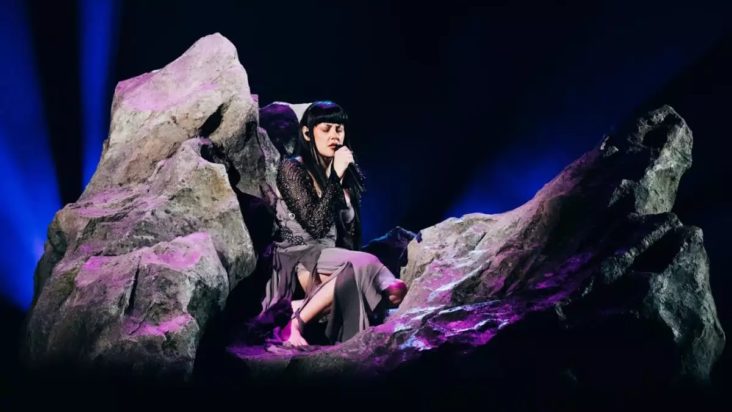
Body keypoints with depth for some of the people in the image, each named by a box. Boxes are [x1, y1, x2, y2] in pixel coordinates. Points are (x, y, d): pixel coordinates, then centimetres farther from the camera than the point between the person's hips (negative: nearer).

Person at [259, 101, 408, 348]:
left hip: (333, 262, 5)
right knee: (363, 265, -31)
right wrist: (335, 178, -14)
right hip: (297, 263, -5)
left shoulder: (348, 173, 14)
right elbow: (316, 225, -15)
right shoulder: (291, 168, -3)